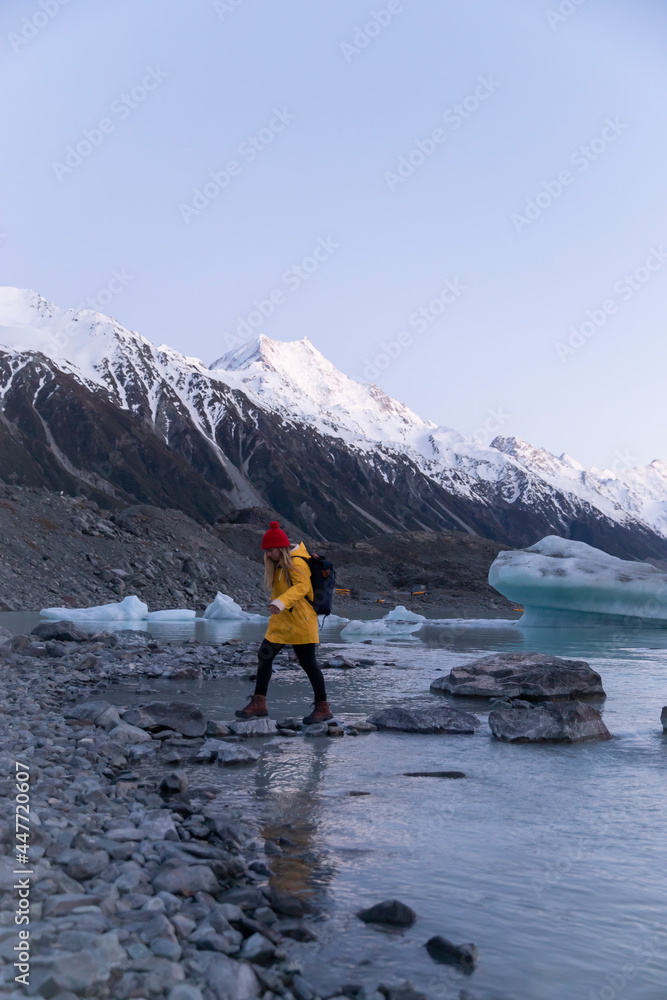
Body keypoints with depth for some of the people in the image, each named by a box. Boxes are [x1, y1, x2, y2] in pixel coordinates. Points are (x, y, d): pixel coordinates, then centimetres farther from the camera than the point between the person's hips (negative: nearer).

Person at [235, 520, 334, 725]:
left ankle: (323, 708, 9)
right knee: (264, 656, 5)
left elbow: (302, 586, -34)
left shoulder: (296, 563, -17)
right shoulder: (279, 564, 12)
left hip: (299, 621, -9)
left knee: (308, 663, -3)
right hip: (282, 621, 9)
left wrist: (281, 602, -47)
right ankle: (259, 703, 11)